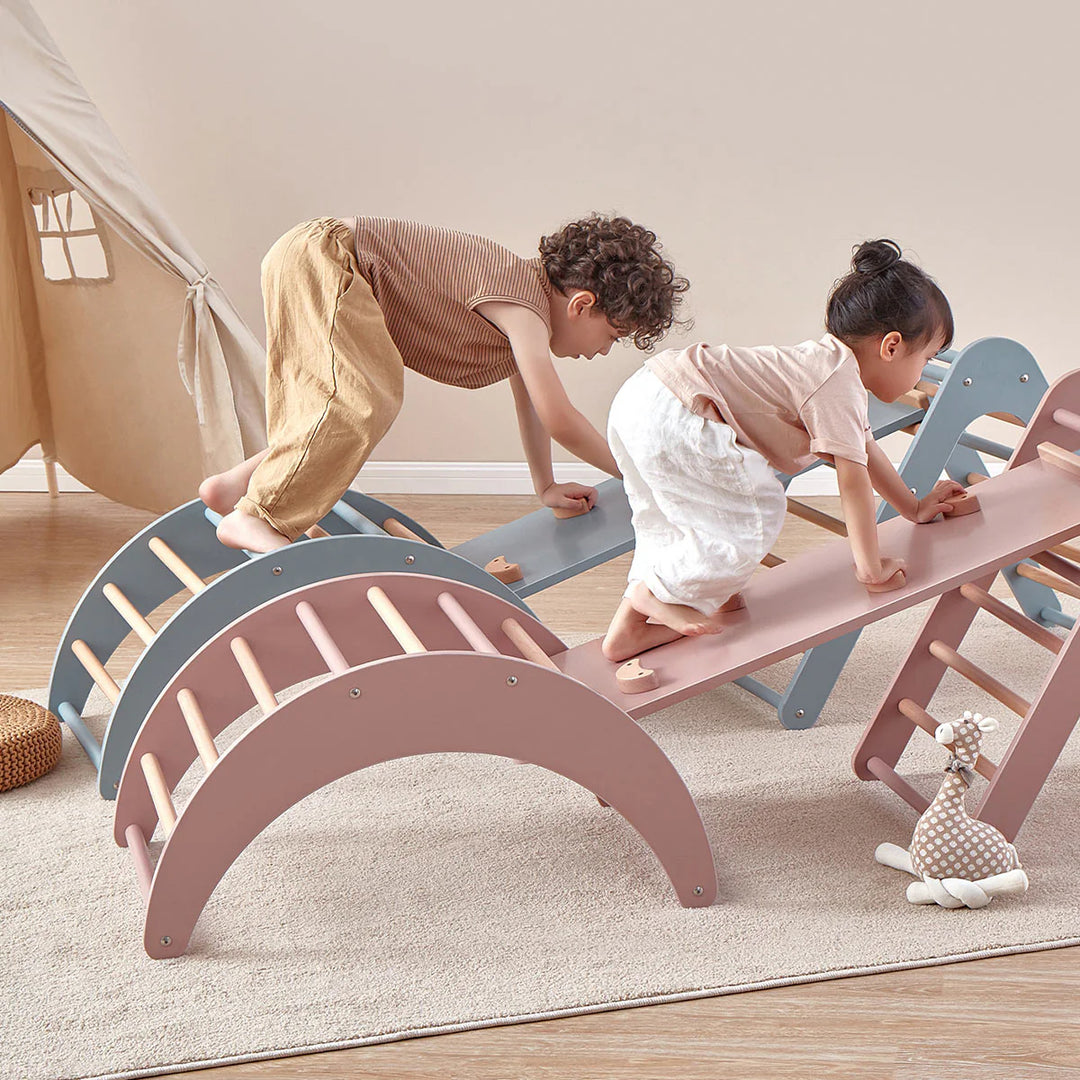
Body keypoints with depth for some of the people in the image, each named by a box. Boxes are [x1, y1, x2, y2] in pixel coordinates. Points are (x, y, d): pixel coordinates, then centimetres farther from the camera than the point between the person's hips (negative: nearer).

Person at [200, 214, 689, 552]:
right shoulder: (524, 305, -20)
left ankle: (239, 482, 19)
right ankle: (254, 516, -20)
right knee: (364, 402, -25)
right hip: (316, 259, -10)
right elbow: (559, 420, -21)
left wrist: (546, 487, 27)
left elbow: (529, 404, 24)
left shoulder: (528, 308, 10)